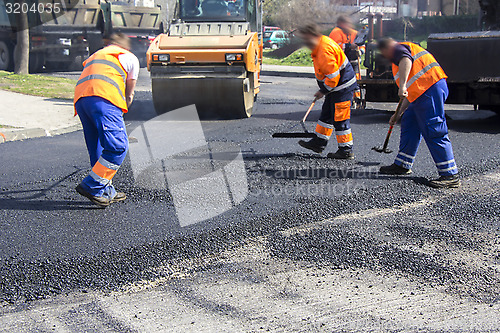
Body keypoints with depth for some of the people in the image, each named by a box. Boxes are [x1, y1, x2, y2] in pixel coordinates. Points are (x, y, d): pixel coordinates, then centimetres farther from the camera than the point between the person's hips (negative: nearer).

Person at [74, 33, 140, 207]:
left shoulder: (95, 55, 40)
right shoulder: (130, 58, 25)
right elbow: (129, 95, 28)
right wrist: (120, 112, 44)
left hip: (80, 97, 7)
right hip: (104, 97, -7)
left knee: (98, 148, 12)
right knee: (118, 146, -11)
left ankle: (106, 192, 12)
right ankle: (92, 186, -17)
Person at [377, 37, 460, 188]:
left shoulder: (399, 48, 7)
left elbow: (406, 60, -20)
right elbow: (412, 91, 37)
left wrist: (403, 85, -31)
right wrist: (398, 114, 41)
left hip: (430, 90, -10)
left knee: (433, 131, -11)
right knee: (409, 123, 18)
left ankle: (450, 175, -12)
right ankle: (403, 165, 27)